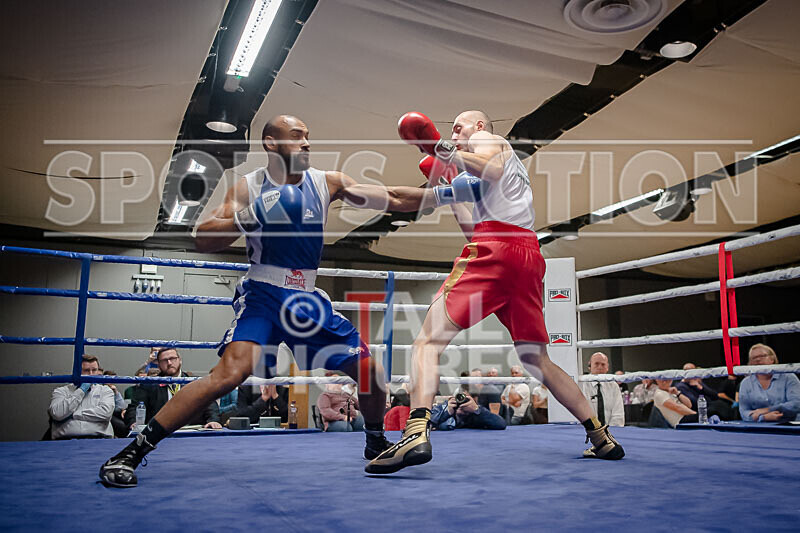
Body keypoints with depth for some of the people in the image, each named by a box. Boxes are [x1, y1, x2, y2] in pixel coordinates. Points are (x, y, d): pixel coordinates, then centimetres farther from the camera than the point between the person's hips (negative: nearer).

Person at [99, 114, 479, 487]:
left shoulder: (326, 182, 5)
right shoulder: (249, 187, -3)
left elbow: (393, 199, 3)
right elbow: (204, 240, -11)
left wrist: (448, 193, -3)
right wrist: (252, 215, -24)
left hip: (308, 300, 5)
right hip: (263, 294, -4)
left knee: (371, 372, 4)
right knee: (232, 370, -28)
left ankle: (376, 442, 32)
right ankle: (132, 451, -16)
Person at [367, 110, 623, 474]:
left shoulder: (484, 137, 16)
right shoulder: (514, 164, 39)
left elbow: (492, 170, -11)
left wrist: (447, 152, -1)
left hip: (495, 246, -8)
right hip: (529, 256, 8)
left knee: (429, 339, -14)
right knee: (537, 361, 16)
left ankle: (417, 433, -33)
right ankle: (602, 437, 16)